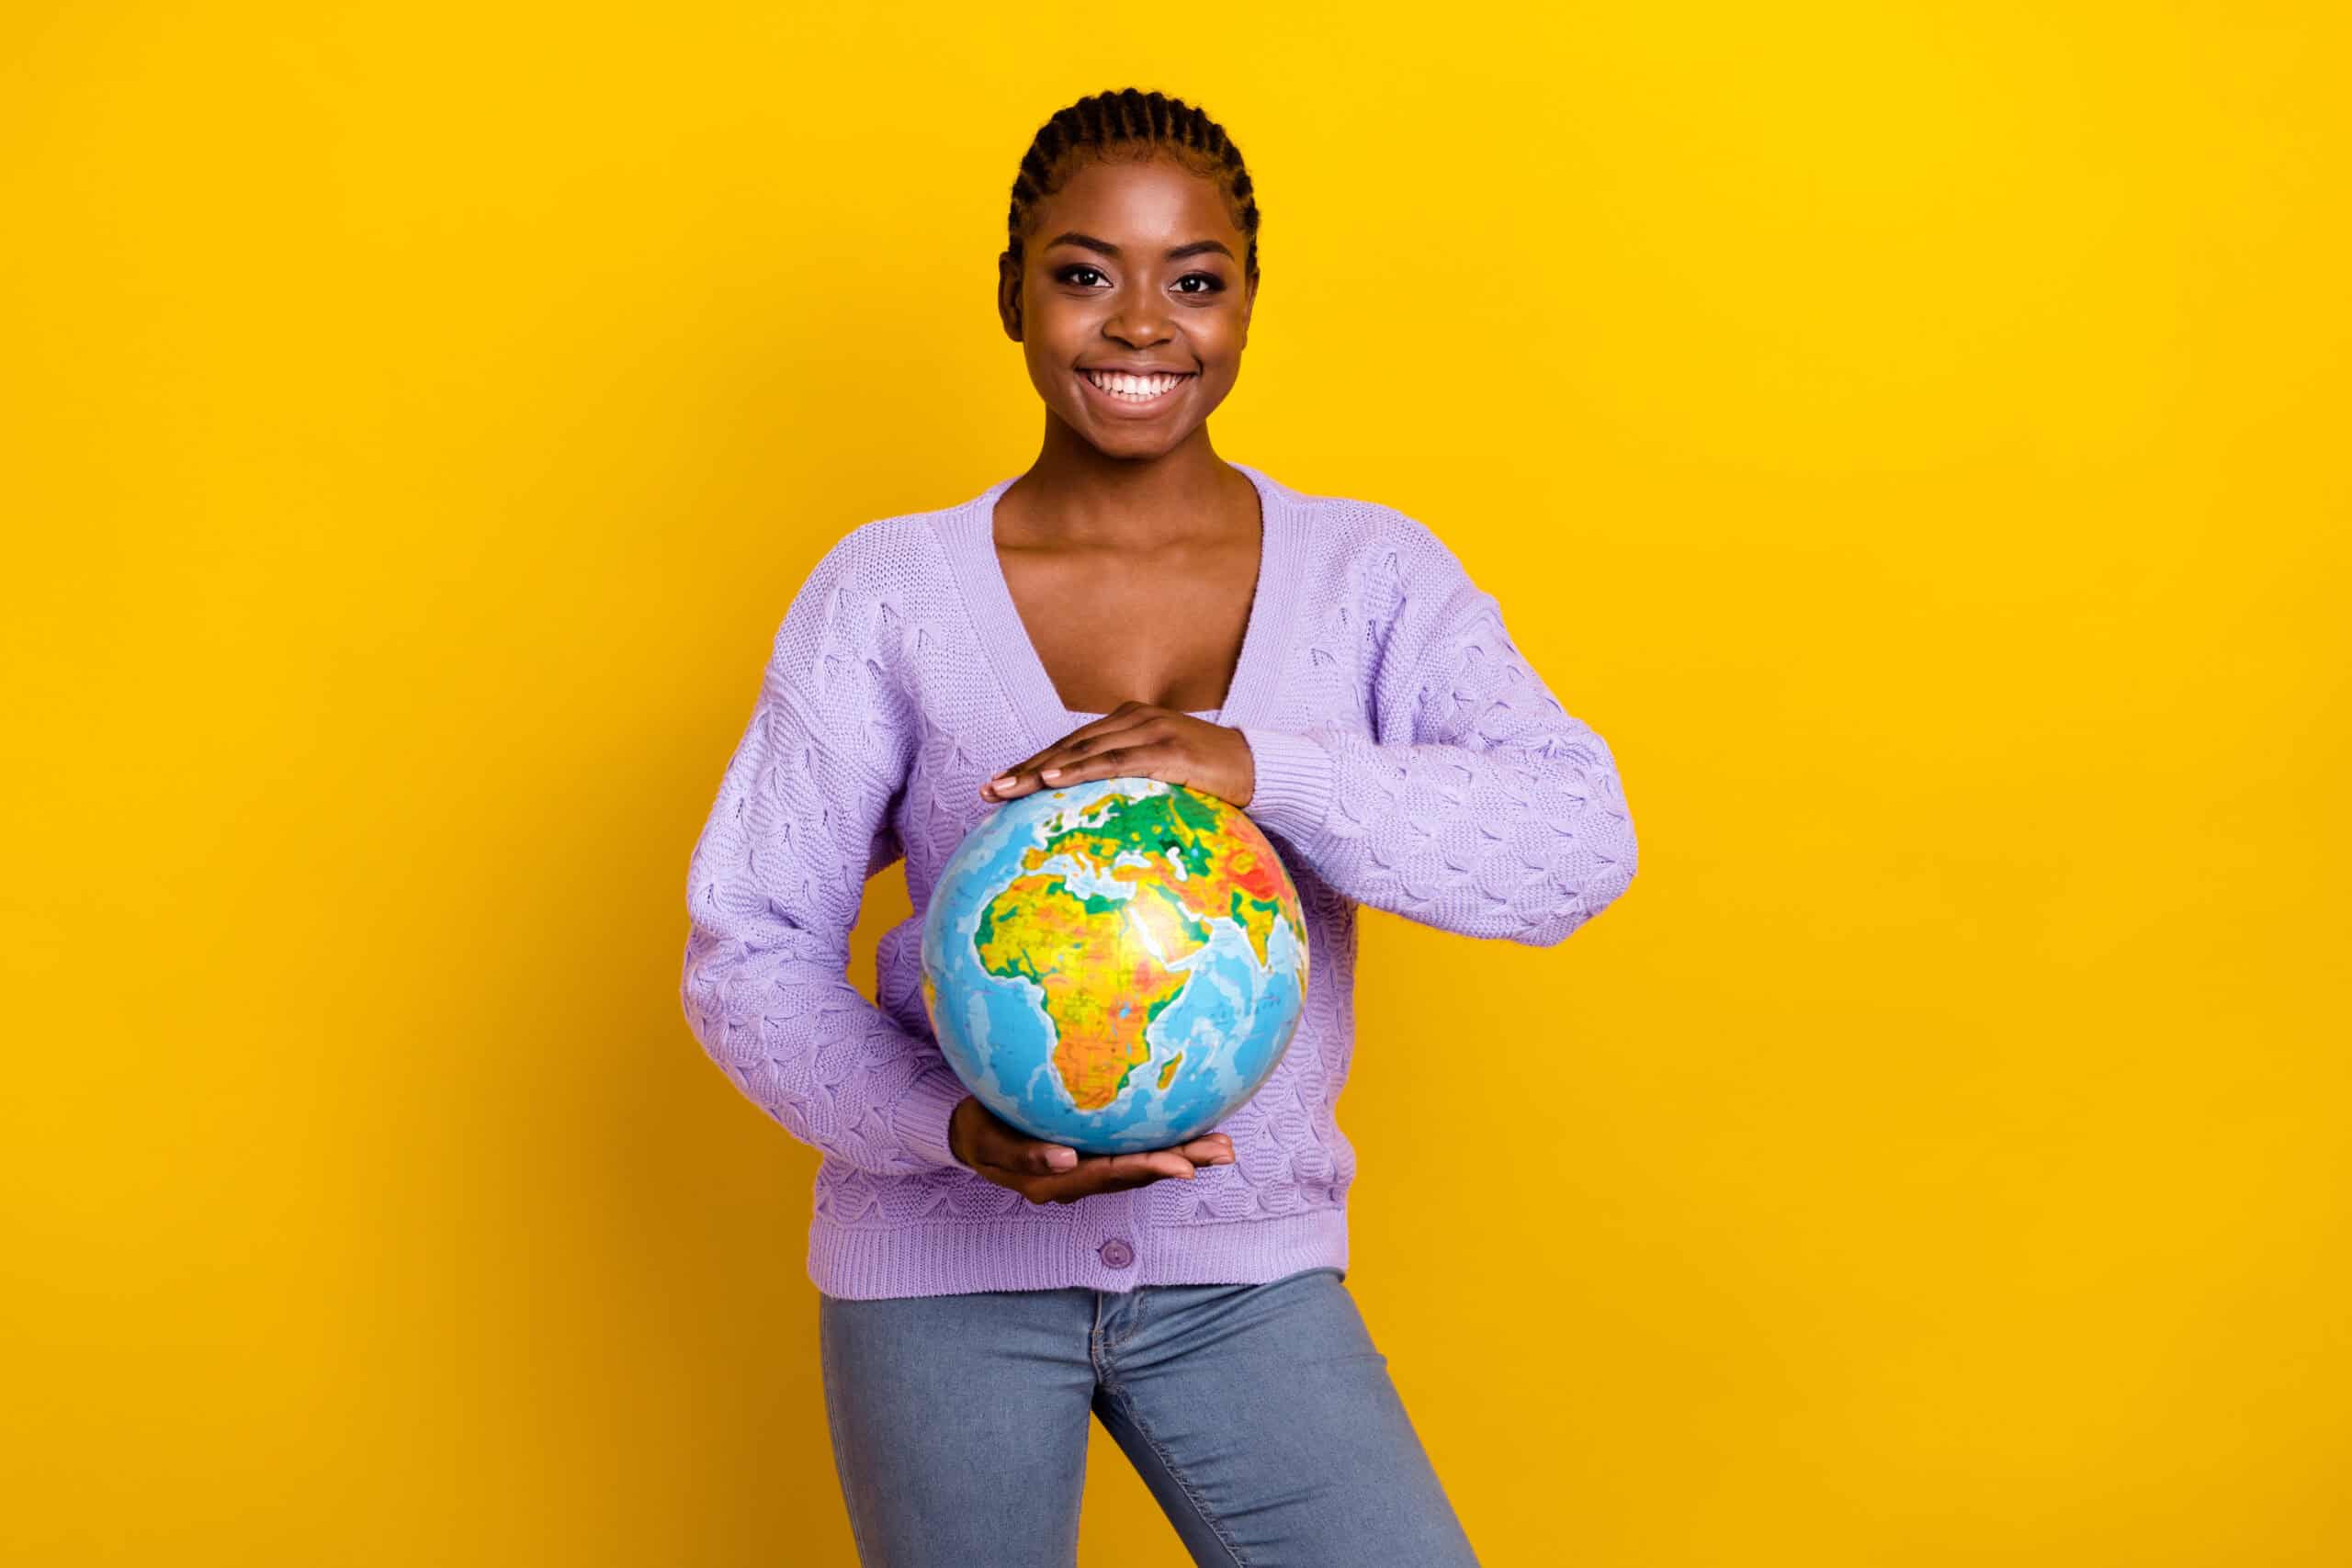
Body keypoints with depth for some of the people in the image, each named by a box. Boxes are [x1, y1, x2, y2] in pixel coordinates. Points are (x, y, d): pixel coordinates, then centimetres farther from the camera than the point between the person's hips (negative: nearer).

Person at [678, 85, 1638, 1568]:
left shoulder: (1373, 576, -3)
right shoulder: (888, 593, -5)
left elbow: (1577, 846, -17)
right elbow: (751, 951, -4)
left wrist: (1258, 763, -32)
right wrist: (959, 1131, -22)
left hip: (1246, 1272, 1)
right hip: (944, 1264, 0)